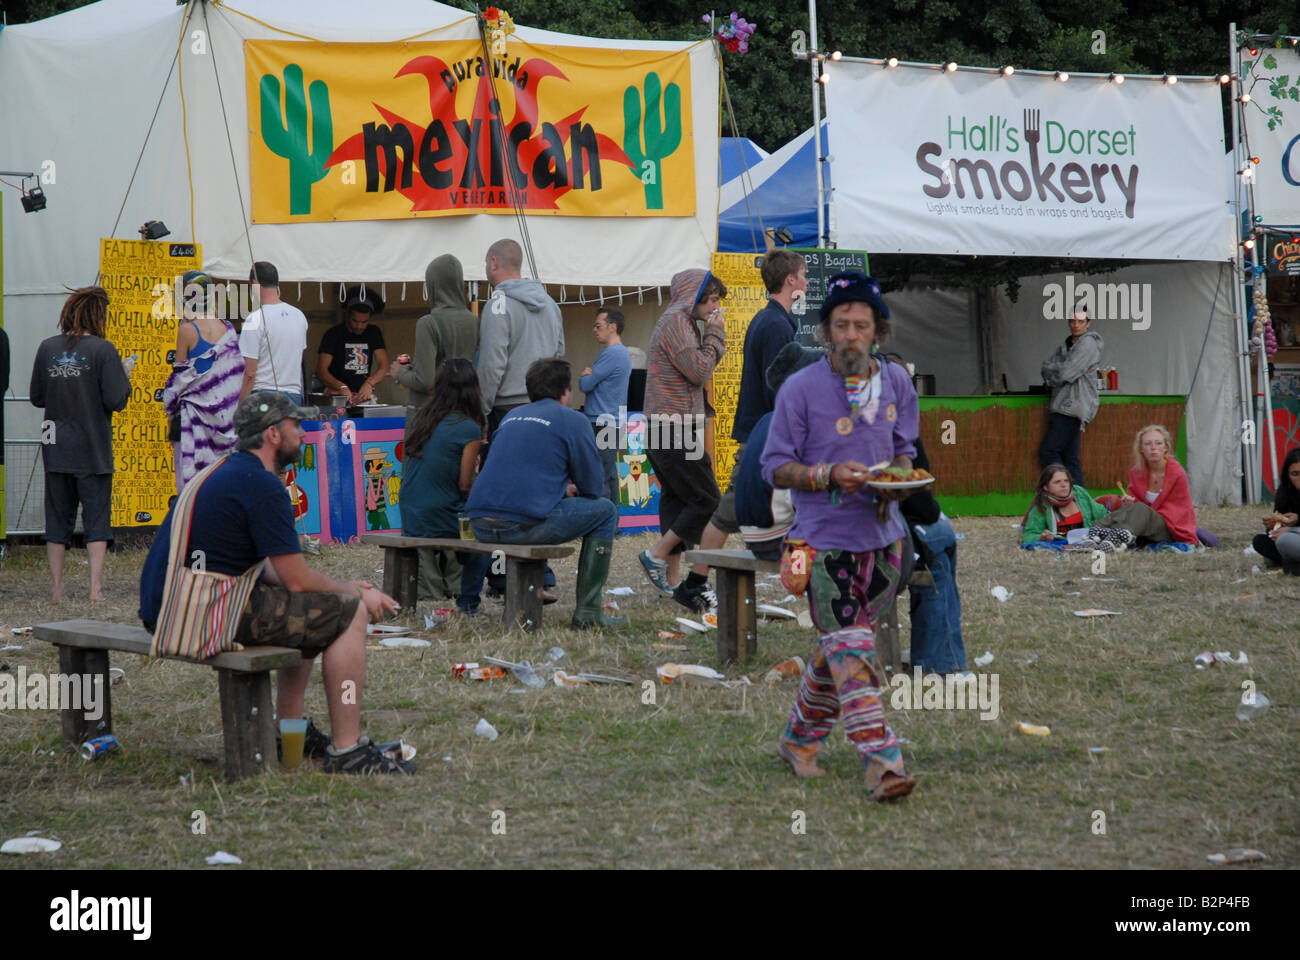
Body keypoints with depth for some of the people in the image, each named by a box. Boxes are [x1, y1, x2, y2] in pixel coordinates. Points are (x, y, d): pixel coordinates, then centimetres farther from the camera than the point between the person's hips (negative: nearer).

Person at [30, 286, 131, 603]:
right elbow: (116, 400, -14)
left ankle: (57, 589, 11)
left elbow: (37, 397, 7)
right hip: (92, 451, -3)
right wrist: (124, 378, 4)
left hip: (56, 447, 3)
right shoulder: (103, 350, -11)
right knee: (97, 517, 4)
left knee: (57, 518, 10)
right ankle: (95, 588, -2)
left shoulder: (47, 348, 1)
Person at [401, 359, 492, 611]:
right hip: (440, 521, -6)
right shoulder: (468, 429, -14)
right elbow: (464, 484, -11)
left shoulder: (422, 418, 5)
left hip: (410, 521, 6)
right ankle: (467, 602, 21)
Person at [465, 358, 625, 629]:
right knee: (605, 511, 14)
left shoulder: (512, 416, 23)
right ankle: (588, 611, 9)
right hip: (524, 524, -7)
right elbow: (594, 487, 6)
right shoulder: (572, 420, 4)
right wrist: (573, 491, 28)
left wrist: (562, 490, 37)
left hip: (481, 526, 7)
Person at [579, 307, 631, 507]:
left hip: (602, 423, -10)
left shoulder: (611, 354, -15)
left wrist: (584, 376, 7)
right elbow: (586, 384, 18)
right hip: (613, 423, 10)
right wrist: (589, 375, -3)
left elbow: (584, 385, -14)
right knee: (610, 476, 12)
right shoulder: (623, 353, 18)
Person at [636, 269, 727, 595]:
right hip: (674, 430, -11)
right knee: (707, 501, -9)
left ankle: (671, 580, 8)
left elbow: (699, 369, 24)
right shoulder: (676, 322, -11)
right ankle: (657, 555, -5)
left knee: (676, 499, 8)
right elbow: (698, 370, -17)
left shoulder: (683, 323, 22)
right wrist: (715, 333, -8)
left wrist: (713, 336, 14)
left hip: (665, 431, 11)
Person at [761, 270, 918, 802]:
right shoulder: (800, 389, -10)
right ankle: (881, 762, -16)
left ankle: (799, 739, 33)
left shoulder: (896, 383, 4)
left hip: (881, 534, 5)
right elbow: (775, 466, -6)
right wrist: (828, 476, -22)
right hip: (825, 538, -5)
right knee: (850, 652, -12)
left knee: (839, 647, 15)